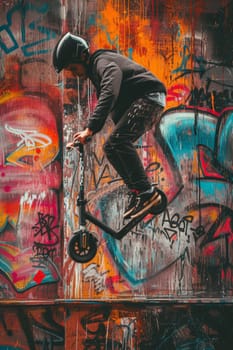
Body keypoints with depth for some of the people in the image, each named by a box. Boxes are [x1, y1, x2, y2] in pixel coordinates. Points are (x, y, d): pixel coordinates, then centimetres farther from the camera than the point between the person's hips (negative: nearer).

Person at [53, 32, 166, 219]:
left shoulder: (103, 62, -13)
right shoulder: (96, 69, 20)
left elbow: (110, 94, -31)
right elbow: (104, 105, 24)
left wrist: (89, 129, -36)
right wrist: (87, 134, 13)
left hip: (150, 96, -11)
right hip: (138, 102, 11)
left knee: (119, 140, -25)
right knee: (111, 147, 6)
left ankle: (147, 192, -25)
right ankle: (137, 192, 6)